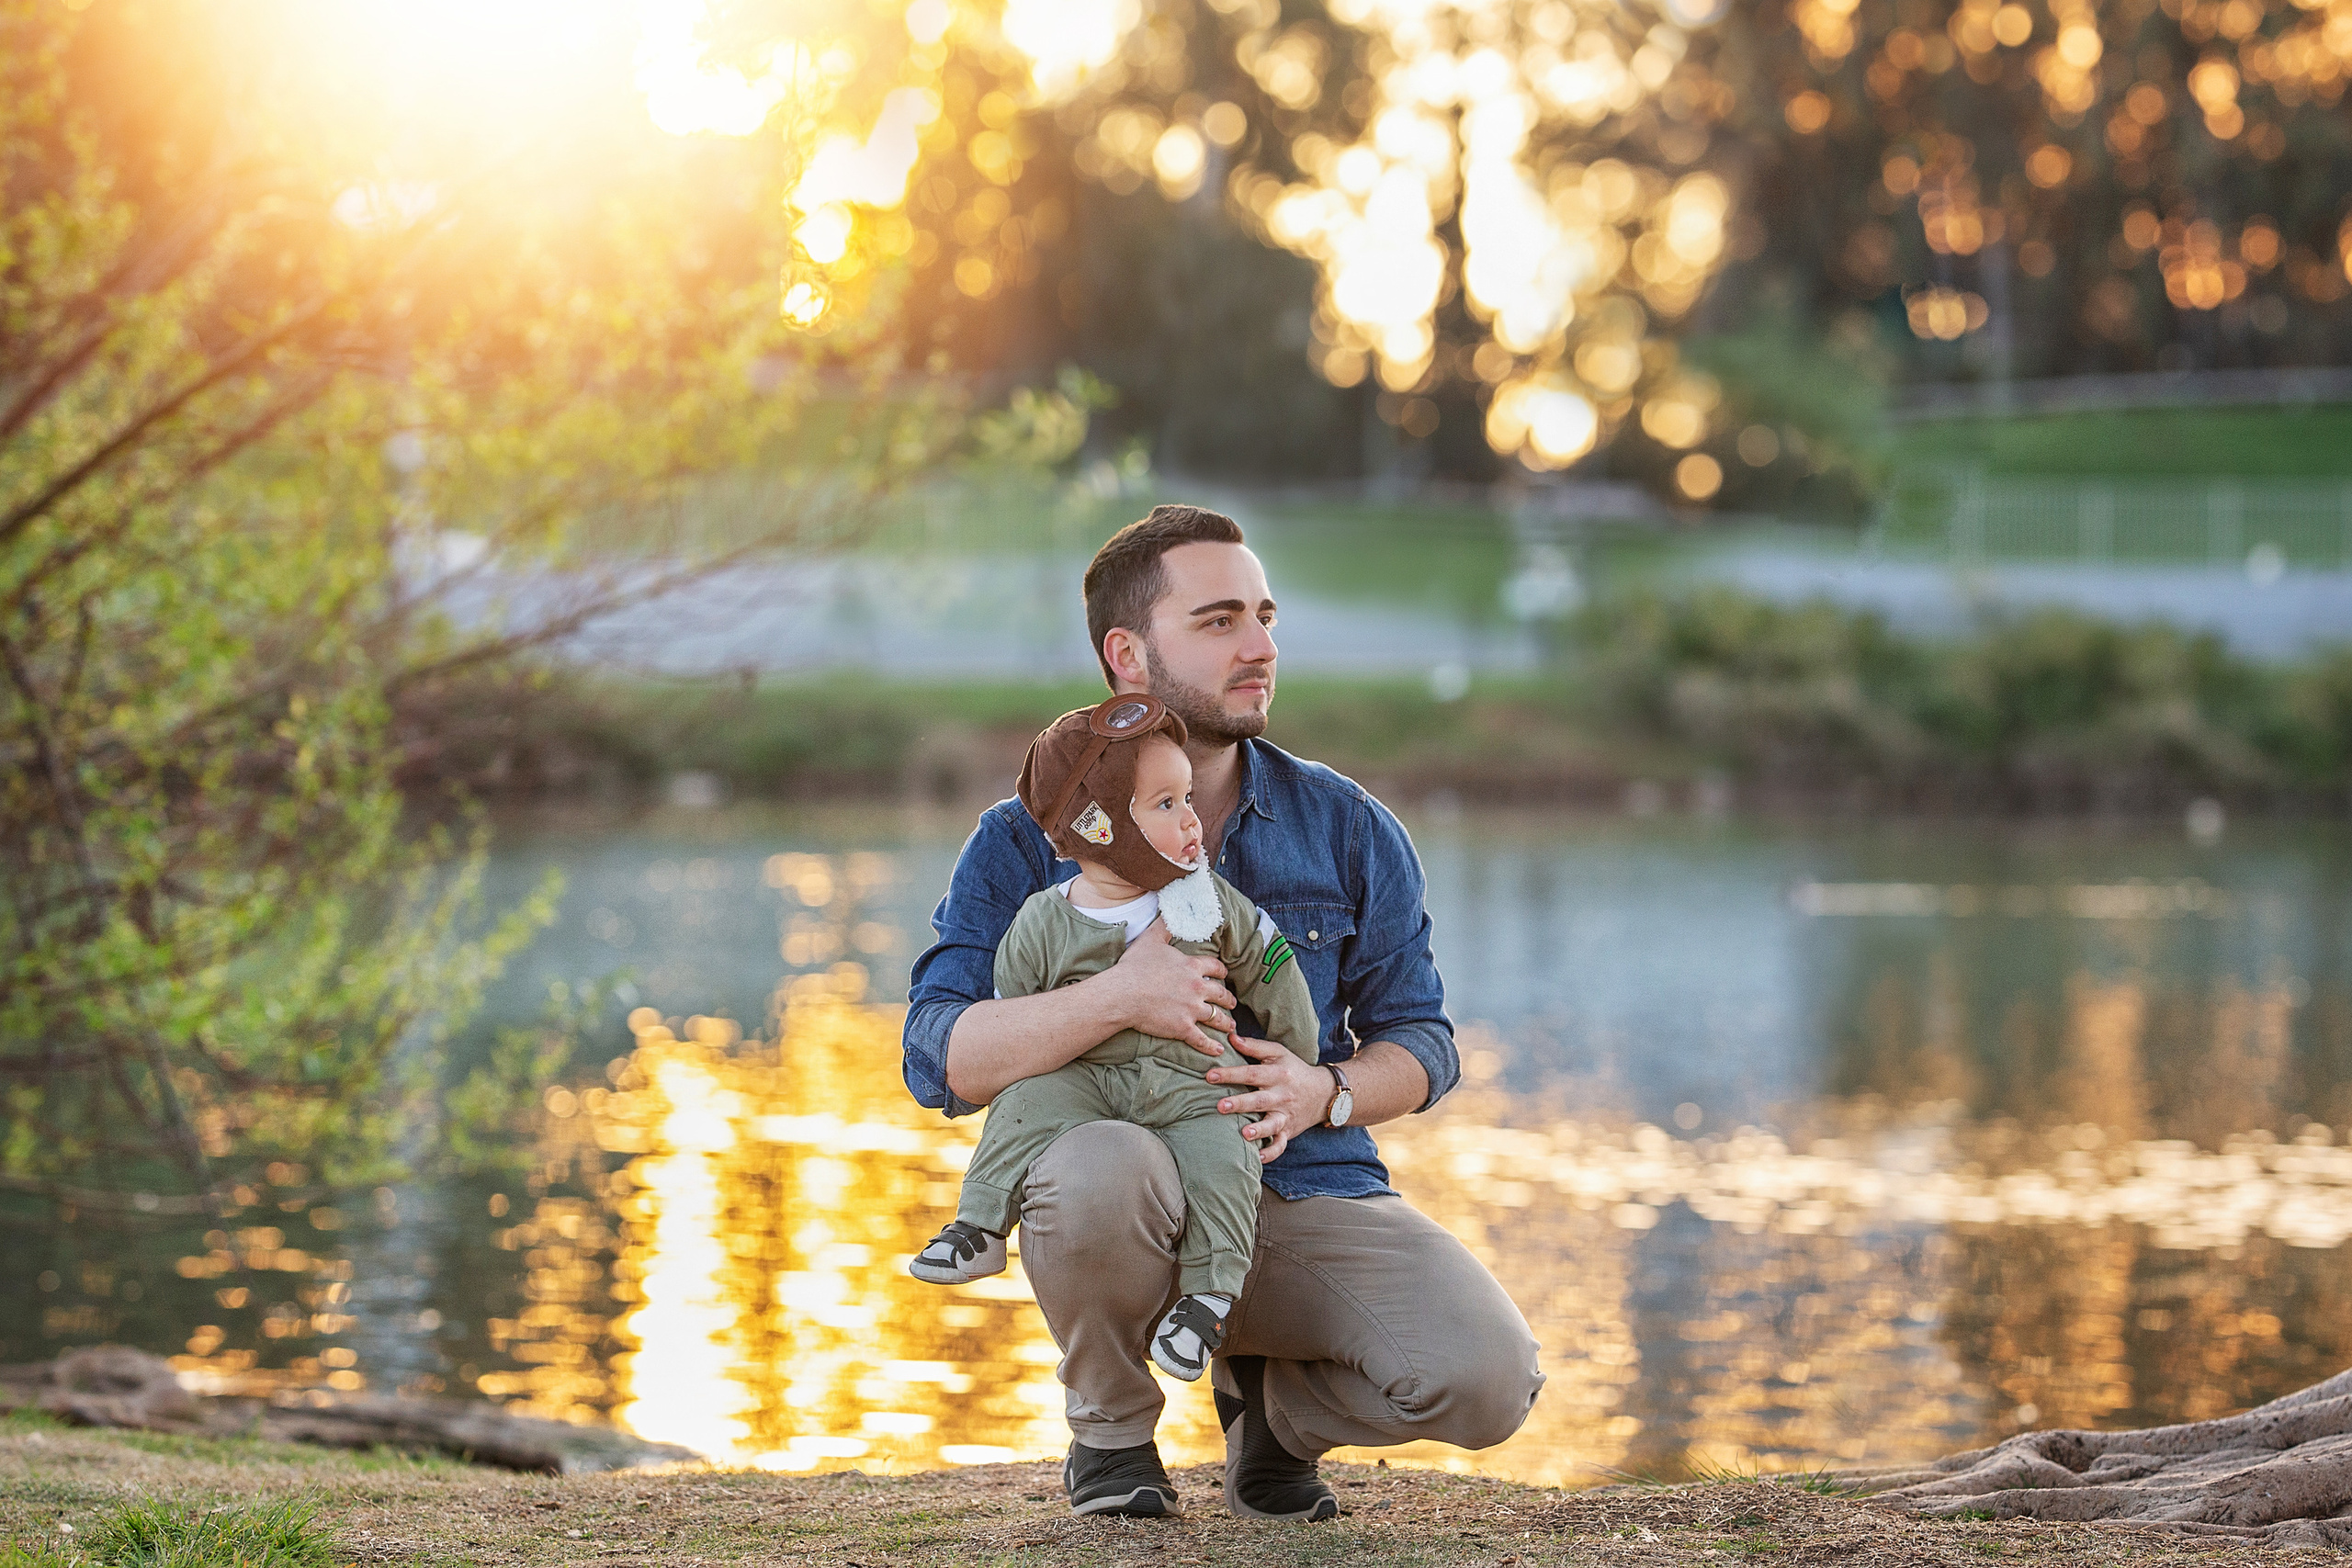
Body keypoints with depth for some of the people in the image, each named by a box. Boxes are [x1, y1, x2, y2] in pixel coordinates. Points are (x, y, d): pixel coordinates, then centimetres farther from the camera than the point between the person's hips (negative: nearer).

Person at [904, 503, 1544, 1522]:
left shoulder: (1348, 829, 8)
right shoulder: (1026, 844, 0)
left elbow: (1419, 1040, 12)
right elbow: (940, 1059, -11)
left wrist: (1322, 1092, -12)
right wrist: (1115, 999, -28)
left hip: (1314, 1196, 3)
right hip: (1133, 1210, -2)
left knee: (1488, 1382, -24)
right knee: (1097, 1168, -40)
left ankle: (1272, 1404, 12)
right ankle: (1110, 1429, -6)